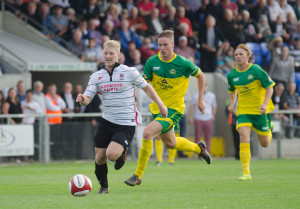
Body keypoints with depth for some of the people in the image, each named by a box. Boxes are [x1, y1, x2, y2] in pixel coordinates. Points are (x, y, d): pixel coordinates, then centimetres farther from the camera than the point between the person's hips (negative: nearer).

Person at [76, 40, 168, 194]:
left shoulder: (129, 72, -6)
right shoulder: (96, 77, 4)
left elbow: (146, 88, 7)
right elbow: (88, 97, -5)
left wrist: (161, 105, 7)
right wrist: (82, 99, -29)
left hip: (126, 123, -4)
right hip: (106, 121, 4)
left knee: (111, 154, -22)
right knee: (100, 157, 2)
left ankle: (122, 152, 16)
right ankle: (103, 186, 28)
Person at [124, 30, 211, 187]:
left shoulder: (183, 64, -14)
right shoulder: (152, 62, -5)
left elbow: (200, 75, 5)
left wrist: (200, 100, 8)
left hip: (174, 109, -6)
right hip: (157, 107, 6)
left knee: (147, 133, -24)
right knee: (170, 143, 22)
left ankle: (138, 175, -15)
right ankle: (198, 148, 51)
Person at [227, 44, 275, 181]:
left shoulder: (256, 70, -12)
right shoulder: (231, 75, 0)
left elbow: (269, 87, -8)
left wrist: (265, 104, -22)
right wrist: (232, 104, 0)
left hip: (259, 110, -2)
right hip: (243, 110, 2)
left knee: (265, 144, 8)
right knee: (244, 137, -20)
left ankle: (269, 130, 48)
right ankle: (246, 173, -19)